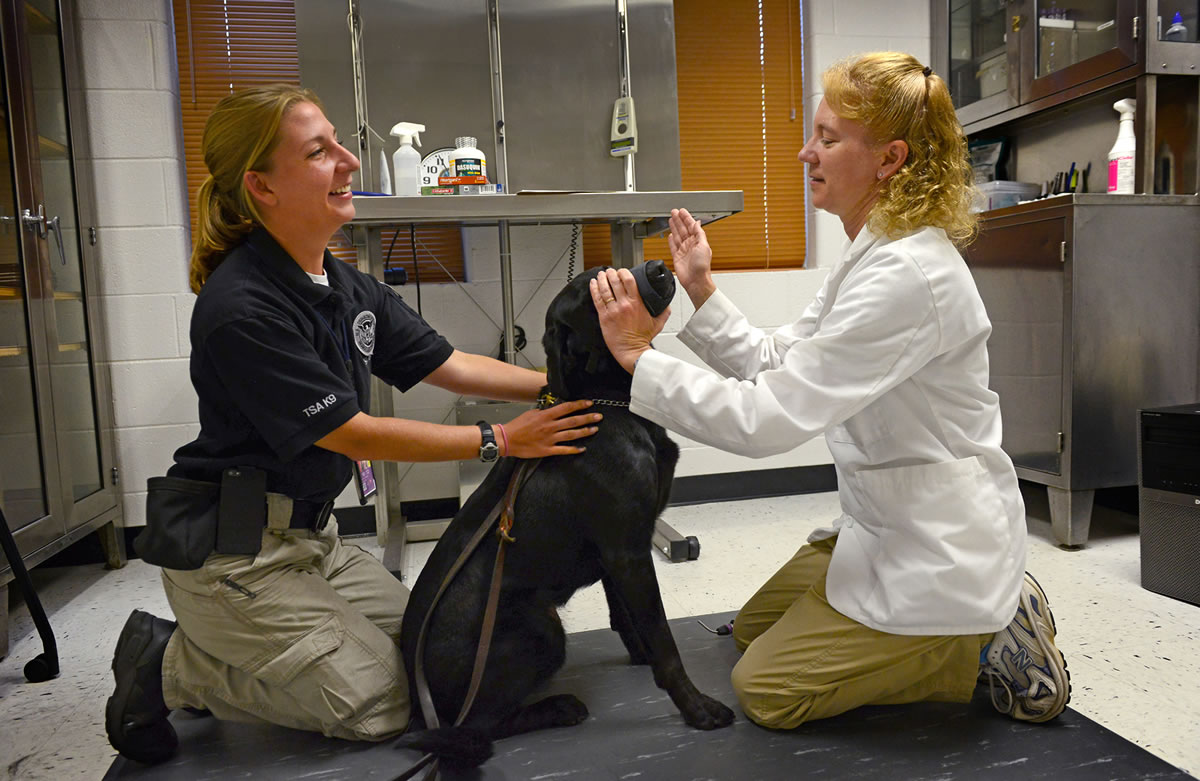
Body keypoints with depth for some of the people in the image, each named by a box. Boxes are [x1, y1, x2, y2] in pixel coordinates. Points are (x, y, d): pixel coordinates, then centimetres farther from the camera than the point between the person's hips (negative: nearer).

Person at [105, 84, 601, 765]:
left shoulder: (348, 287, 3)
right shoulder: (243, 310, -24)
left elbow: (449, 365, 2)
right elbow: (353, 434, -23)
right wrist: (501, 441, -21)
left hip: (310, 532, 8)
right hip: (236, 553, -8)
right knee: (377, 707, -3)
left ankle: (205, 652, 19)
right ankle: (169, 668, 11)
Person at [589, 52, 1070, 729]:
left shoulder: (907, 275, -28)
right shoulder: (877, 256, 5)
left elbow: (769, 418, -28)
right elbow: (778, 364, 6)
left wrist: (641, 356, -23)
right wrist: (702, 290, -1)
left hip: (937, 546, -10)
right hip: (890, 524, 10)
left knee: (766, 689, -2)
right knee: (753, 629, 21)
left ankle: (984, 647, 6)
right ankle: (979, 611, 20)